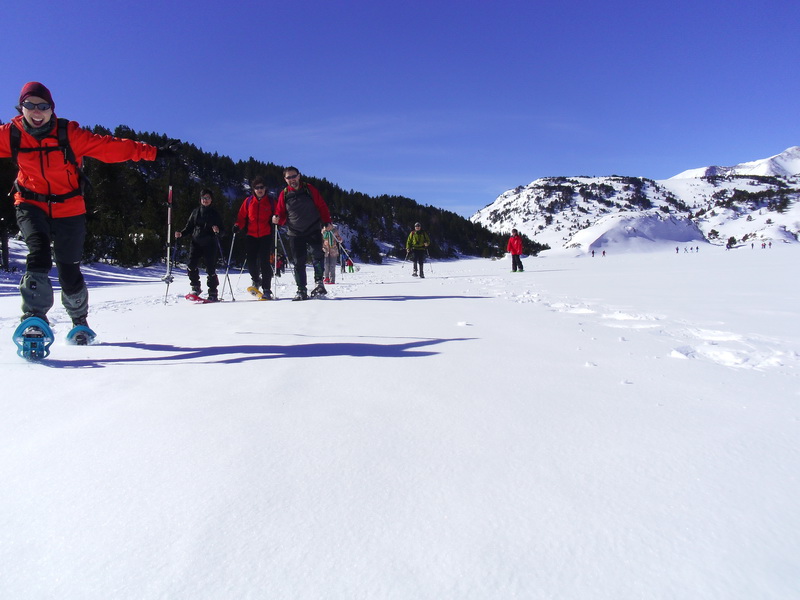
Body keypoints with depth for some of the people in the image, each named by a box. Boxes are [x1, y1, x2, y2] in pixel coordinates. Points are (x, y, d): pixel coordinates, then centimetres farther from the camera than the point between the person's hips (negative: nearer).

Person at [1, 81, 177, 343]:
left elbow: (110, 146, -15)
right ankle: (35, 318, -15)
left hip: (69, 209, -1)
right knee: (38, 254, -24)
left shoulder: (69, 133, -10)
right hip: (31, 206, 1)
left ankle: (79, 320, 28)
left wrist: (153, 152, -21)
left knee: (69, 271, 4)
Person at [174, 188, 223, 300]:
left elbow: (221, 228, 5)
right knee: (191, 265, -15)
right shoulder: (196, 212, 13)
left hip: (210, 244, -2)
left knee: (211, 268, -5)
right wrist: (181, 234, -1)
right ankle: (195, 287, 2)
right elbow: (189, 227, 16)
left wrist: (217, 230, -17)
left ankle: (213, 293, 4)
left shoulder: (215, 213, 7)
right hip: (196, 242, 2)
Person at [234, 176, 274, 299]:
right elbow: (242, 216, 11)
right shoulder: (248, 201, 8)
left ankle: (266, 290, -3)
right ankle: (256, 280, 28)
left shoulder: (270, 201, 5)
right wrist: (238, 226, -6)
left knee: (264, 262, -9)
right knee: (250, 261, -3)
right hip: (251, 236, 2)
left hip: (266, 236, -2)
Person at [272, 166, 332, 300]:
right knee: (299, 262, 2)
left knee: (317, 255, -18)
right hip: (295, 233, 2)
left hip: (314, 230, -1)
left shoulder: (309, 189, 3)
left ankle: (319, 282, -6)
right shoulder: (284, 194, 6)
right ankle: (301, 290, 7)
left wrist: (327, 222, -2)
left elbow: (322, 206, 6)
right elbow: (282, 215, 10)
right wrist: (277, 219, -12)